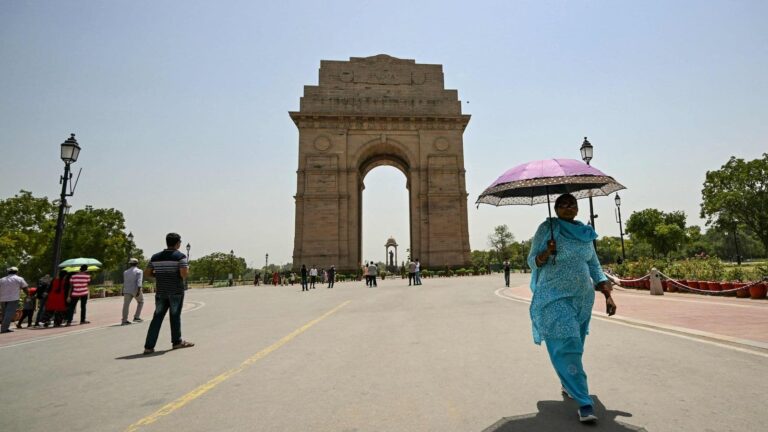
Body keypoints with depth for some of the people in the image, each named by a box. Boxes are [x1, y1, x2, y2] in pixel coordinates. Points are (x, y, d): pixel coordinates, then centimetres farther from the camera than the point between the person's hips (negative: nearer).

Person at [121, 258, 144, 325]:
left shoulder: (126, 272, 13)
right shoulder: (139, 271, -2)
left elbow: (124, 282, 19)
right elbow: (139, 281, -15)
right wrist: (139, 290, -22)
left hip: (127, 290, 4)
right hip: (136, 290, -4)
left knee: (126, 305, -1)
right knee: (140, 302, 15)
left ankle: (124, 320, -7)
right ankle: (136, 317, 9)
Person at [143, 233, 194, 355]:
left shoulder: (156, 257, 7)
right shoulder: (180, 256, -10)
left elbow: (147, 273, 8)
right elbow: (184, 274, -20)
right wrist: (187, 271, 1)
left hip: (160, 291, 4)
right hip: (176, 291, -4)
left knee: (157, 317, 7)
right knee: (175, 316, 10)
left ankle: (149, 346, 2)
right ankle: (177, 341, 24)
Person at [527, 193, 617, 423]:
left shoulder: (585, 233, 10)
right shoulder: (547, 228, -5)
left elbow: (595, 268, 15)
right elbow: (532, 261, -5)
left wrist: (608, 296, 7)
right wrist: (546, 253, -25)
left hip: (583, 298, 6)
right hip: (555, 298, -5)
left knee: (575, 345, 14)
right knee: (566, 347, -11)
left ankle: (567, 384, 37)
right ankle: (584, 403, -5)